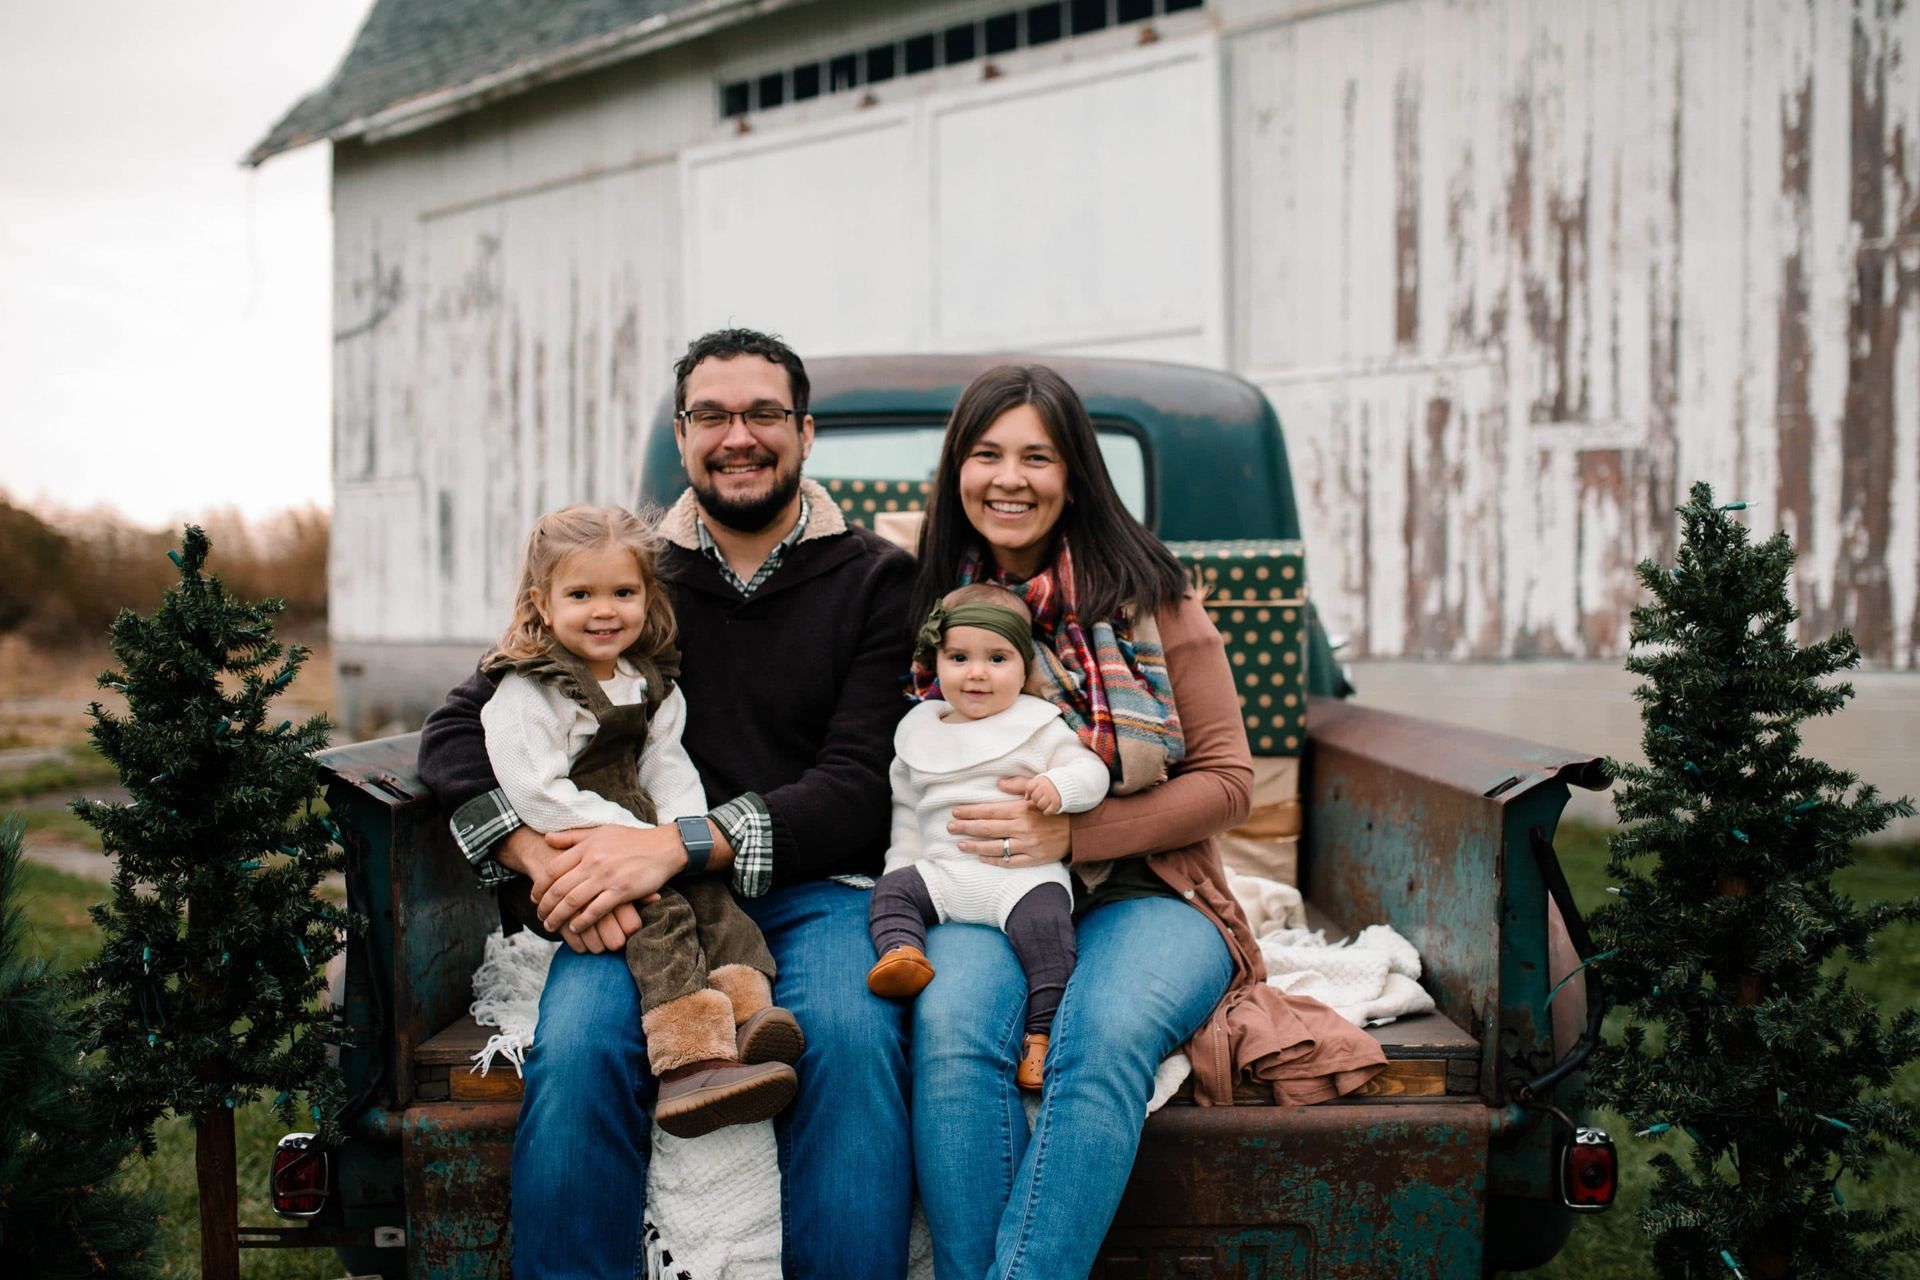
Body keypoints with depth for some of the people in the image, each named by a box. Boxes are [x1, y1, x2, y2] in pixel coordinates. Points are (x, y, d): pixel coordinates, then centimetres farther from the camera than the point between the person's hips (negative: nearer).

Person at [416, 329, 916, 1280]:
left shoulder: (876, 579, 9)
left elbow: (863, 784, -4)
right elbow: (459, 729, 8)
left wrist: (683, 844, -18)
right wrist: (538, 853, -13)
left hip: (813, 887, -1)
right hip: (642, 896, 2)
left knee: (848, 1036, -33)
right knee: (576, 1046, -29)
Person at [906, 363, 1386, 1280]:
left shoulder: (1145, 594, 4)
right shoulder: (932, 603, 10)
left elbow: (1226, 778, 2)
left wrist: (1070, 832, -12)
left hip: (1143, 894, -1)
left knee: (1105, 1032, -35)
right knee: (951, 1023, -34)